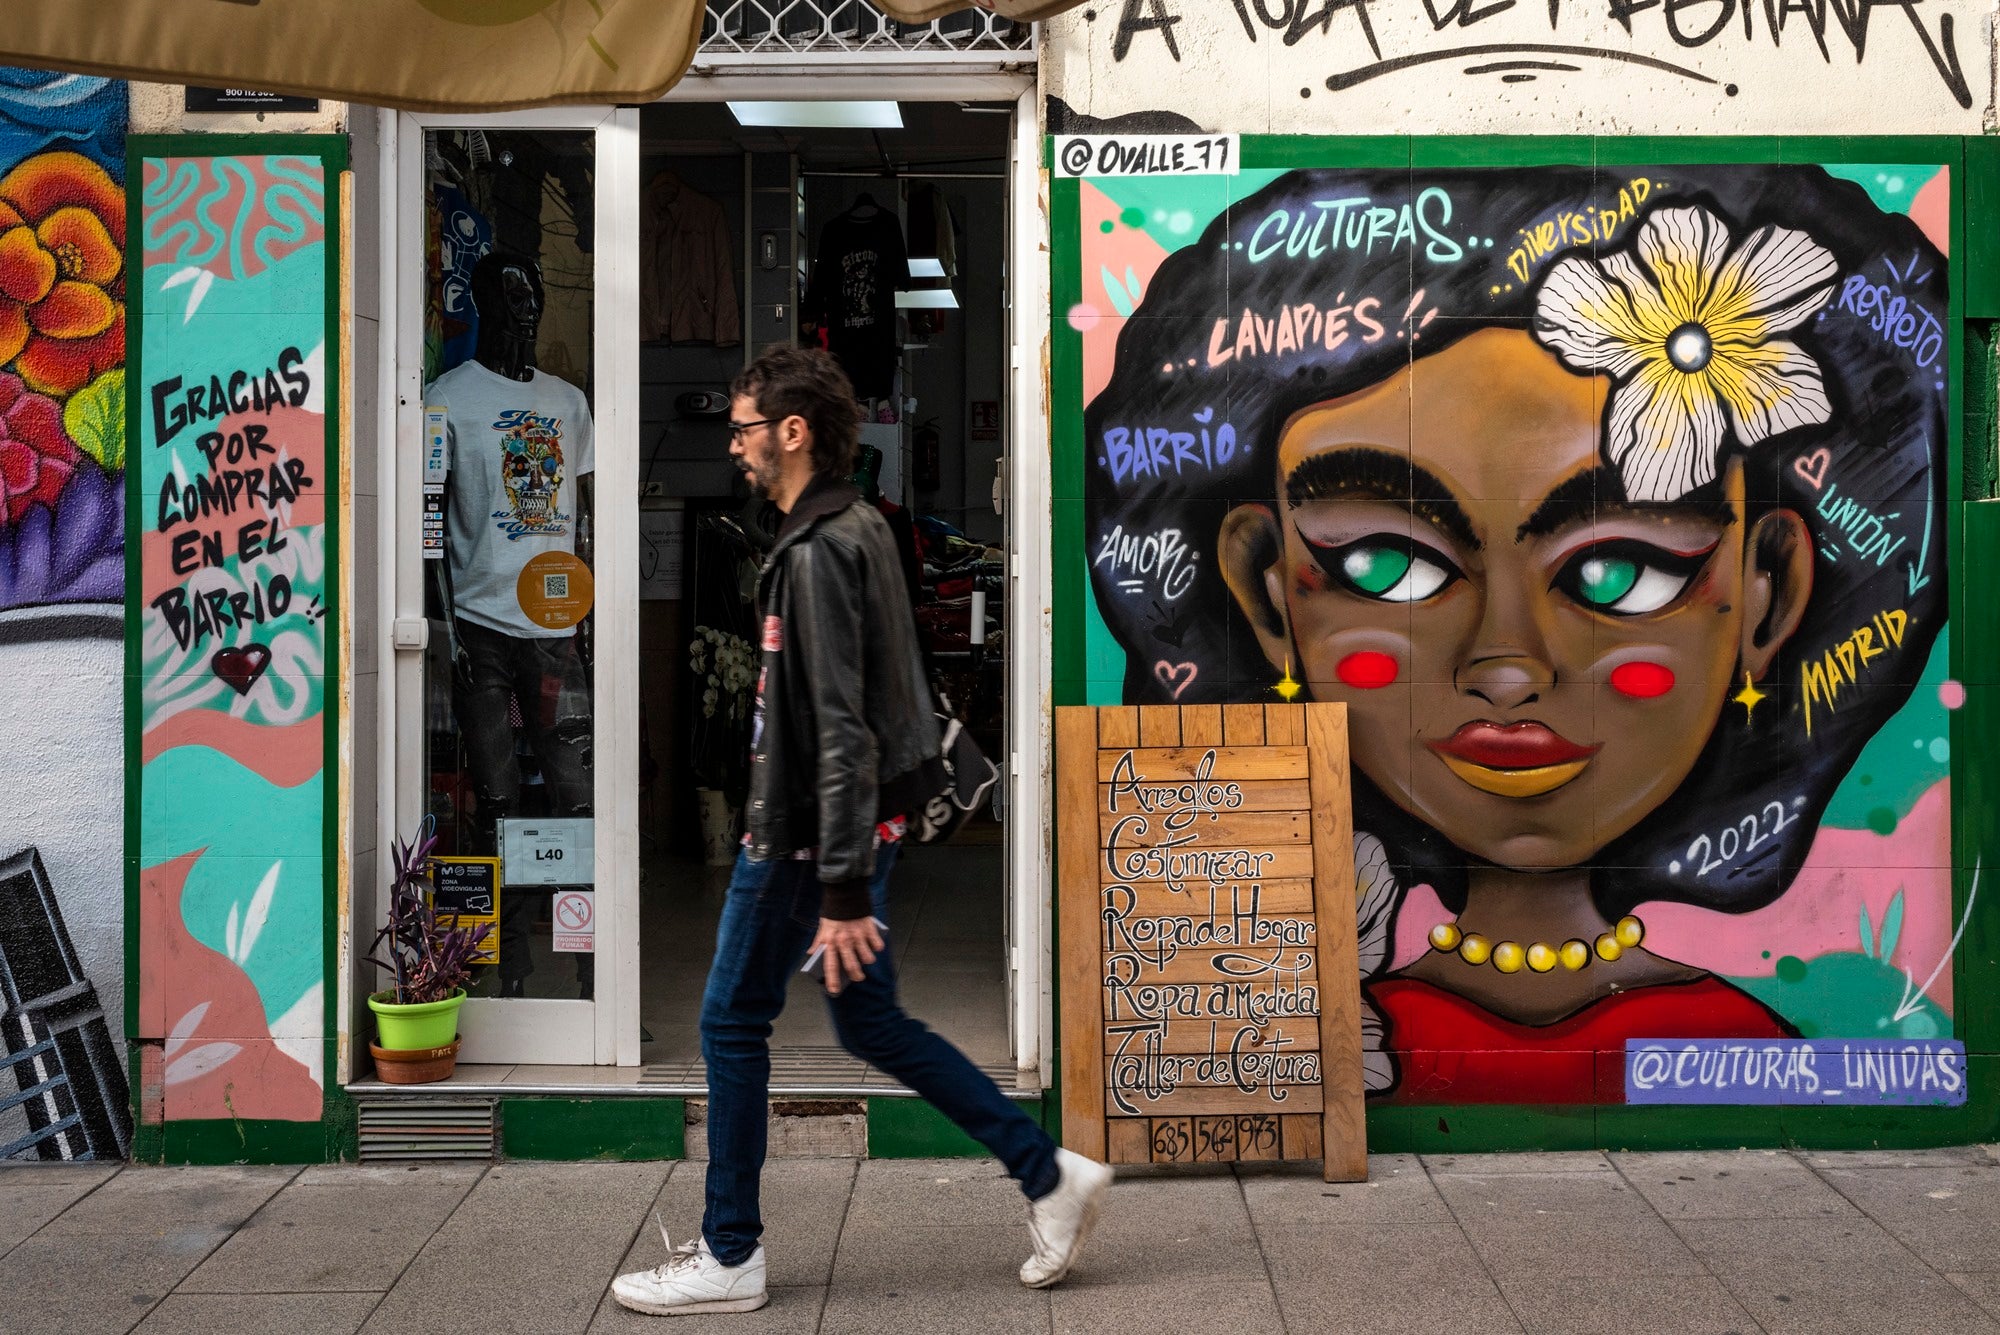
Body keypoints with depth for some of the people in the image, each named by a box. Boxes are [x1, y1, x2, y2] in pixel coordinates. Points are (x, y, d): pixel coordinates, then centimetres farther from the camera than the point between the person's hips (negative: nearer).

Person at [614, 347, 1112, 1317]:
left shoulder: (818, 552, -18)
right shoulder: (856, 529, 13)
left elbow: (840, 728, -24)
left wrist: (843, 890, -25)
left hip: (804, 836, -10)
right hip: (846, 827, 10)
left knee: (733, 1020, 4)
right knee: (870, 1024, 15)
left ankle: (728, 1258, 17)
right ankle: (1049, 1174, 16)